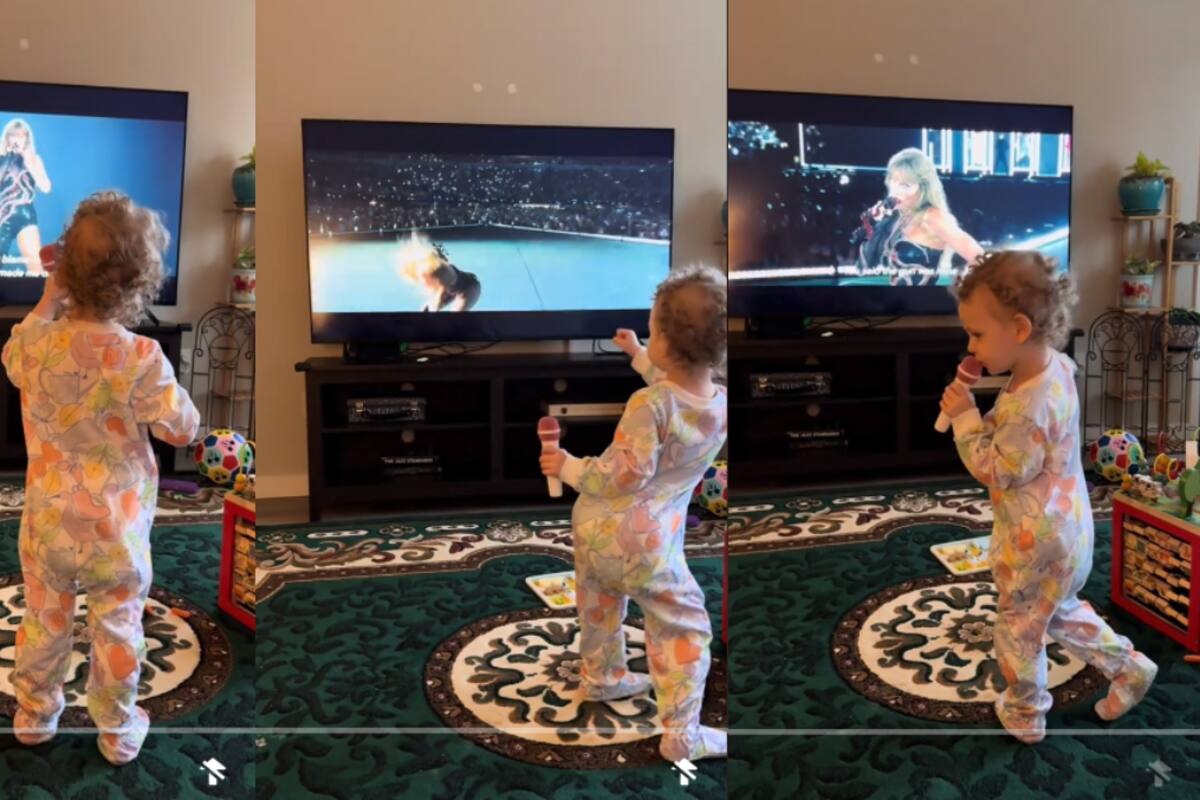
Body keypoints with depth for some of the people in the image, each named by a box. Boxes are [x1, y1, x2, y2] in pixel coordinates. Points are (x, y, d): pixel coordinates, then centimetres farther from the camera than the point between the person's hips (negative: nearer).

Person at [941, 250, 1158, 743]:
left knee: (1018, 627, 13)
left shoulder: (1030, 406, -34)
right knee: (1059, 610, 30)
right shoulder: (1055, 365, -4)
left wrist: (965, 419, -21)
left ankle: (1024, 715, 33)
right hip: (1060, 527, 9)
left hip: (1037, 539, -9)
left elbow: (995, 471, -24)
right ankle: (1128, 667, 38)